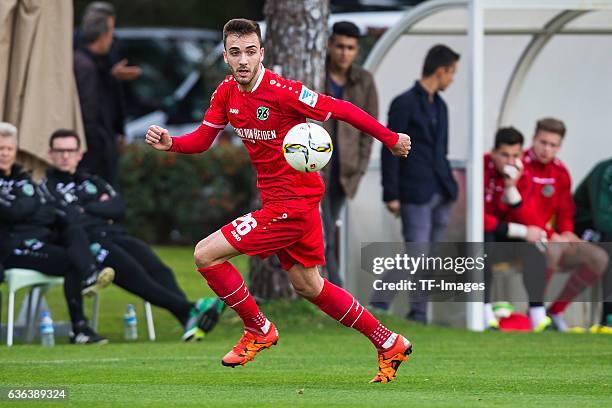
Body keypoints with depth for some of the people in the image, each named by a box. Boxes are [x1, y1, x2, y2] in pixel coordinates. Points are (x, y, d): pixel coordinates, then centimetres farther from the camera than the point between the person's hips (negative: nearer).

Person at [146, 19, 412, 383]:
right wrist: (170, 142, -14)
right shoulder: (227, 93, 1)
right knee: (308, 287, 19)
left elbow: (342, 109, -15)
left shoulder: (283, 91, -22)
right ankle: (391, 346, 30)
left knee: (206, 255, -11)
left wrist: (391, 139, -7)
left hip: (292, 202, -9)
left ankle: (260, 331, 6)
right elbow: (202, 140, 7)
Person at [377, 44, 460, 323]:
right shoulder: (404, 104, -7)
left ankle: (419, 315, 12)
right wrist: (391, 195, -12)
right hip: (415, 193, -7)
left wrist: (448, 187, 16)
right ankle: (379, 304, -3)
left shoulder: (440, 106, 16)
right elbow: (390, 151, -9)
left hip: (440, 193, 7)